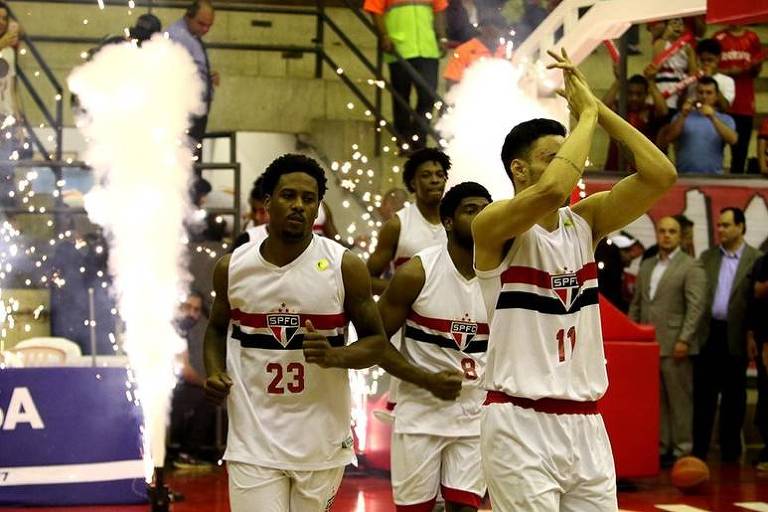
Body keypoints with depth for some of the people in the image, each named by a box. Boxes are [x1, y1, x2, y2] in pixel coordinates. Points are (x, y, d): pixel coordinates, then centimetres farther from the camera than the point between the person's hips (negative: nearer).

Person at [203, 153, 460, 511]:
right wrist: (214, 372, -1)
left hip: (321, 438, 0)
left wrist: (336, 356, -18)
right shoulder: (232, 268, 1)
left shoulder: (344, 267, -5)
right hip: (253, 439, 0)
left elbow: (376, 342, 2)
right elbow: (217, 329, 18)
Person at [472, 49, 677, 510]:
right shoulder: (494, 226, -8)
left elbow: (661, 176, -1)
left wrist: (600, 108, -4)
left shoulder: (584, 222, 9)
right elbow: (552, 189, -29)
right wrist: (586, 113, -15)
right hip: (521, 423, -6)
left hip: (586, 422, 6)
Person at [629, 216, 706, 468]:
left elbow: (696, 306, -9)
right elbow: (636, 304, 20)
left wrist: (684, 340, -16)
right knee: (656, 400, 7)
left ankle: (682, 450, 4)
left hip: (674, 345, -6)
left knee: (680, 399, -1)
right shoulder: (647, 266, 18)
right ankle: (661, 447, 12)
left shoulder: (691, 267, -2)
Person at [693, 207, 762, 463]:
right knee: (703, 393, 4)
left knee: (733, 394, 8)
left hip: (736, 336, -3)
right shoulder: (707, 257, 10)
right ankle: (699, 449, 9)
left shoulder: (756, 260, -2)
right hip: (708, 334, 3)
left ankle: (730, 449, 17)